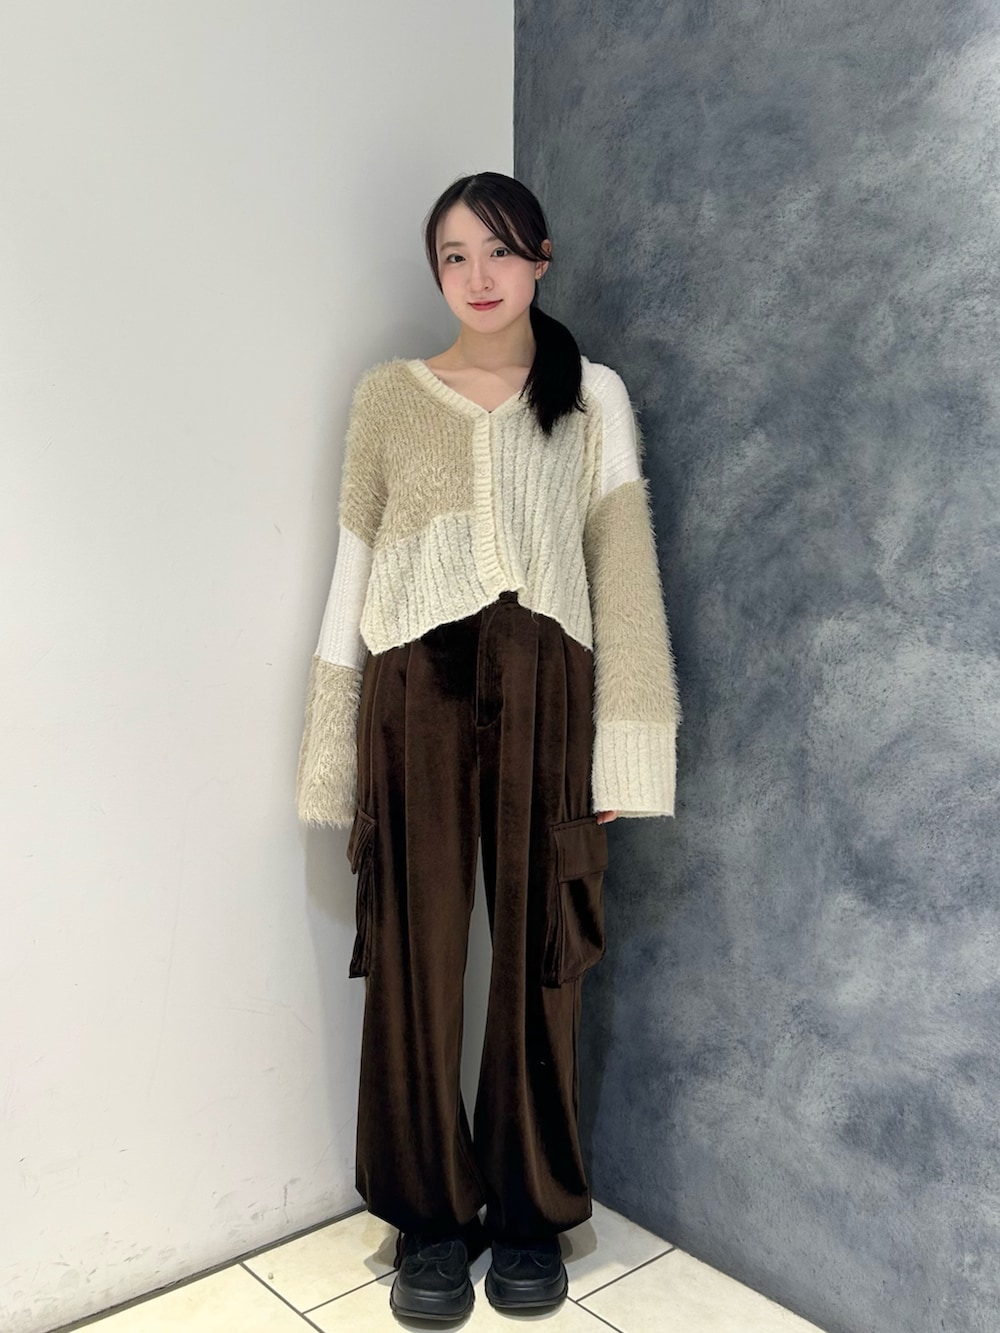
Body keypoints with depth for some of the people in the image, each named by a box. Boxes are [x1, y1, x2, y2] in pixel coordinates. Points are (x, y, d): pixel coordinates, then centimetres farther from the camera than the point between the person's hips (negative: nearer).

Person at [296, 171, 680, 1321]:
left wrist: (618, 746, -3)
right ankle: (430, 1217, 24)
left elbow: (624, 570, 4)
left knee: (538, 960, 5)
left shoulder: (593, 397, 9)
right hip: (415, 696, 1)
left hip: (544, 695, 0)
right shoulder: (387, 396, 10)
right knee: (415, 960, 3)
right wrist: (340, 762, 5)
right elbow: (354, 573, 9)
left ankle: (529, 1216, 26)